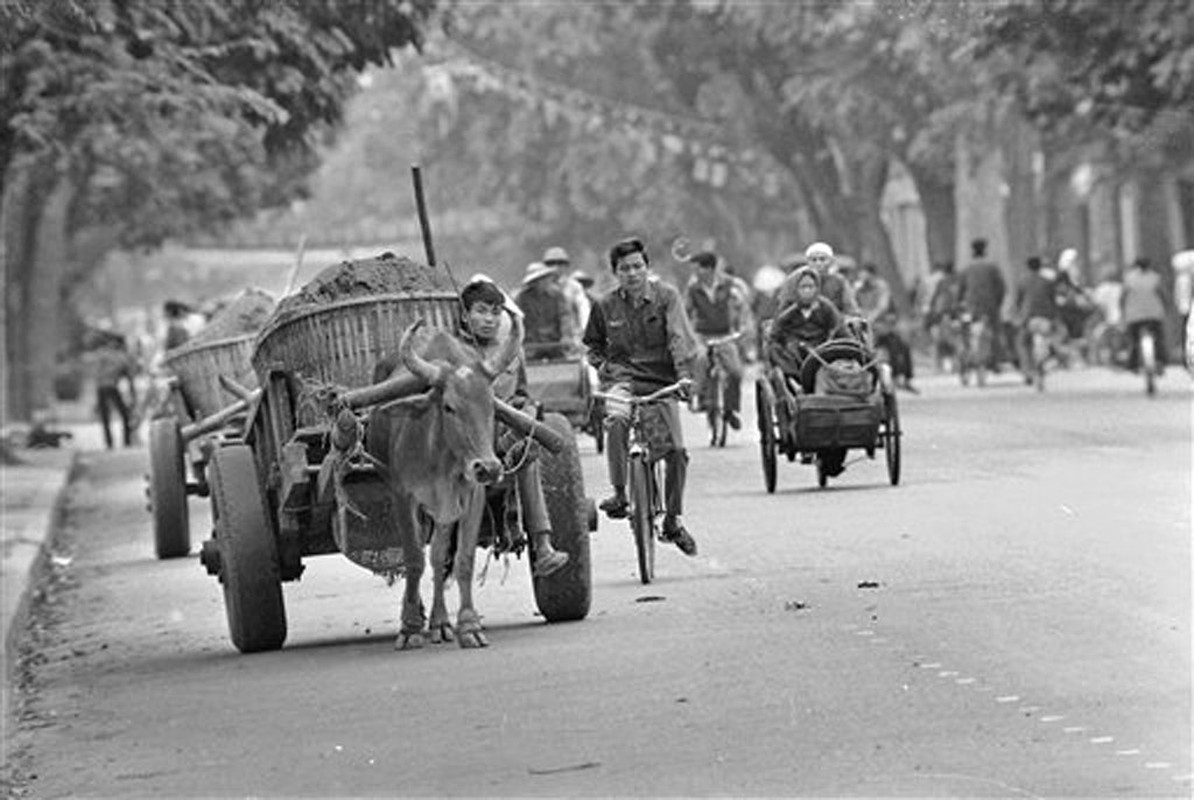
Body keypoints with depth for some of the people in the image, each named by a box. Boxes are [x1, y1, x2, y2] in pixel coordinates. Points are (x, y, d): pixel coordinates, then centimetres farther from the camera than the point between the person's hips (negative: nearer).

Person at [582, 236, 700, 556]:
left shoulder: (665, 296, -2)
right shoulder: (606, 306, 5)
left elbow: (680, 336, -13)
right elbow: (593, 344, 21)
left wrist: (684, 372, -28)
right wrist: (602, 365, 1)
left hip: (661, 381, 0)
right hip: (623, 378, 0)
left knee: (676, 451, -6)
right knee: (616, 419, -35)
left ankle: (673, 520, 14)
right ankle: (619, 493, -25)